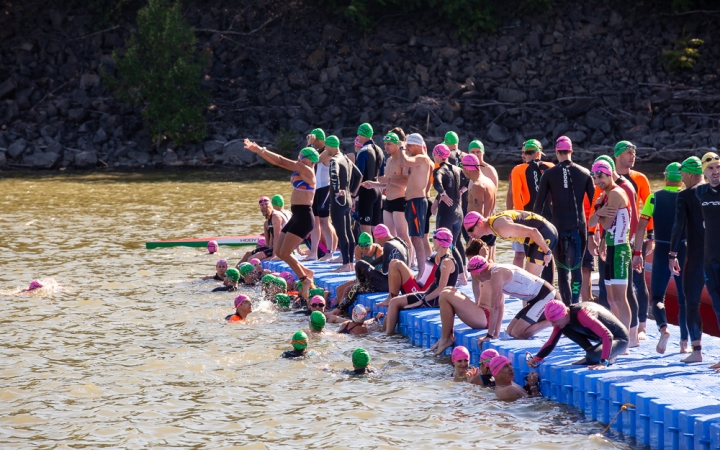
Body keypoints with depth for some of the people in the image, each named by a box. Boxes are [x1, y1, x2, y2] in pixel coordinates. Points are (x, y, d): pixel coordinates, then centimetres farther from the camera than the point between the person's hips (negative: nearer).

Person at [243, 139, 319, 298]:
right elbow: (279, 162, 13)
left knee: (284, 253, -11)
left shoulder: (307, 171, -12)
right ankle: (306, 272, 23)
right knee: (278, 251, 12)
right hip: (297, 216, 10)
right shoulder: (300, 170, 14)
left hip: (304, 217, -10)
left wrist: (261, 150, -9)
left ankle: (306, 281, -2)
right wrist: (258, 150, 6)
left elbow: (281, 161, -13)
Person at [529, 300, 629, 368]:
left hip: (620, 339, -9)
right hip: (604, 336, 9)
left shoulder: (581, 314, -34)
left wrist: (603, 363, -47)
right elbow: (551, 342, 0)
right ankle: (592, 353, 1)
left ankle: (608, 358, -4)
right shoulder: (562, 319, -8)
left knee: (593, 357, -35)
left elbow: (608, 336, -39)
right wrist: (537, 358, -15)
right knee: (566, 328, -4)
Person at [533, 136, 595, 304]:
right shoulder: (584, 173, 3)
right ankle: (575, 304, 3)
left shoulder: (549, 174, -1)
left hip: (558, 227, -1)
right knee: (577, 267, 10)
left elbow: (539, 203, -1)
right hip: (579, 227, 1)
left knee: (563, 269, 5)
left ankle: (568, 305, -2)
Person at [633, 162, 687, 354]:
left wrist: (637, 253, -4)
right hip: (684, 252, 0)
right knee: (684, 298, 12)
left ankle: (663, 328, -21)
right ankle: (684, 340, 11)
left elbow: (641, 226, -7)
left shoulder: (654, 198, -2)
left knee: (657, 296, 6)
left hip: (662, 252, 0)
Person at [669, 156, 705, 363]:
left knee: (692, 303, 3)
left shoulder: (684, 196, -5)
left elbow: (679, 226, -12)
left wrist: (673, 255, -9)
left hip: (696, 255, -4)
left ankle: (697, 350, -5)